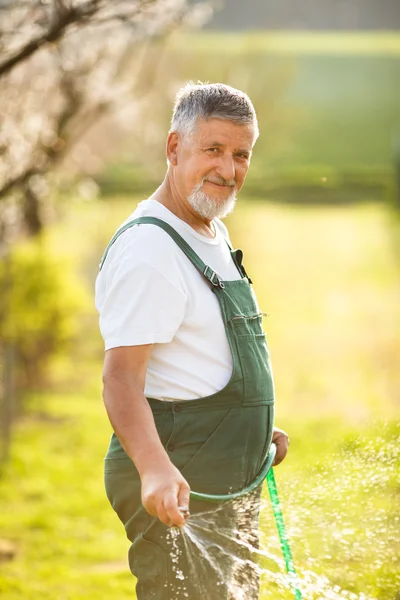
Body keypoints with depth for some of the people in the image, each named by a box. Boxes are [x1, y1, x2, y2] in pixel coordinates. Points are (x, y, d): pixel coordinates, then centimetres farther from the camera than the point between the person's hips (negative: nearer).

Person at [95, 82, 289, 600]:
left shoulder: (214, 235, 14)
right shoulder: (147, 248, -18)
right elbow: (122, 380, -27)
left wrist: (257, 431, 27)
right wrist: (155, 469, -41)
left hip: (231, 484, 10)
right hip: (179, 496, -10)